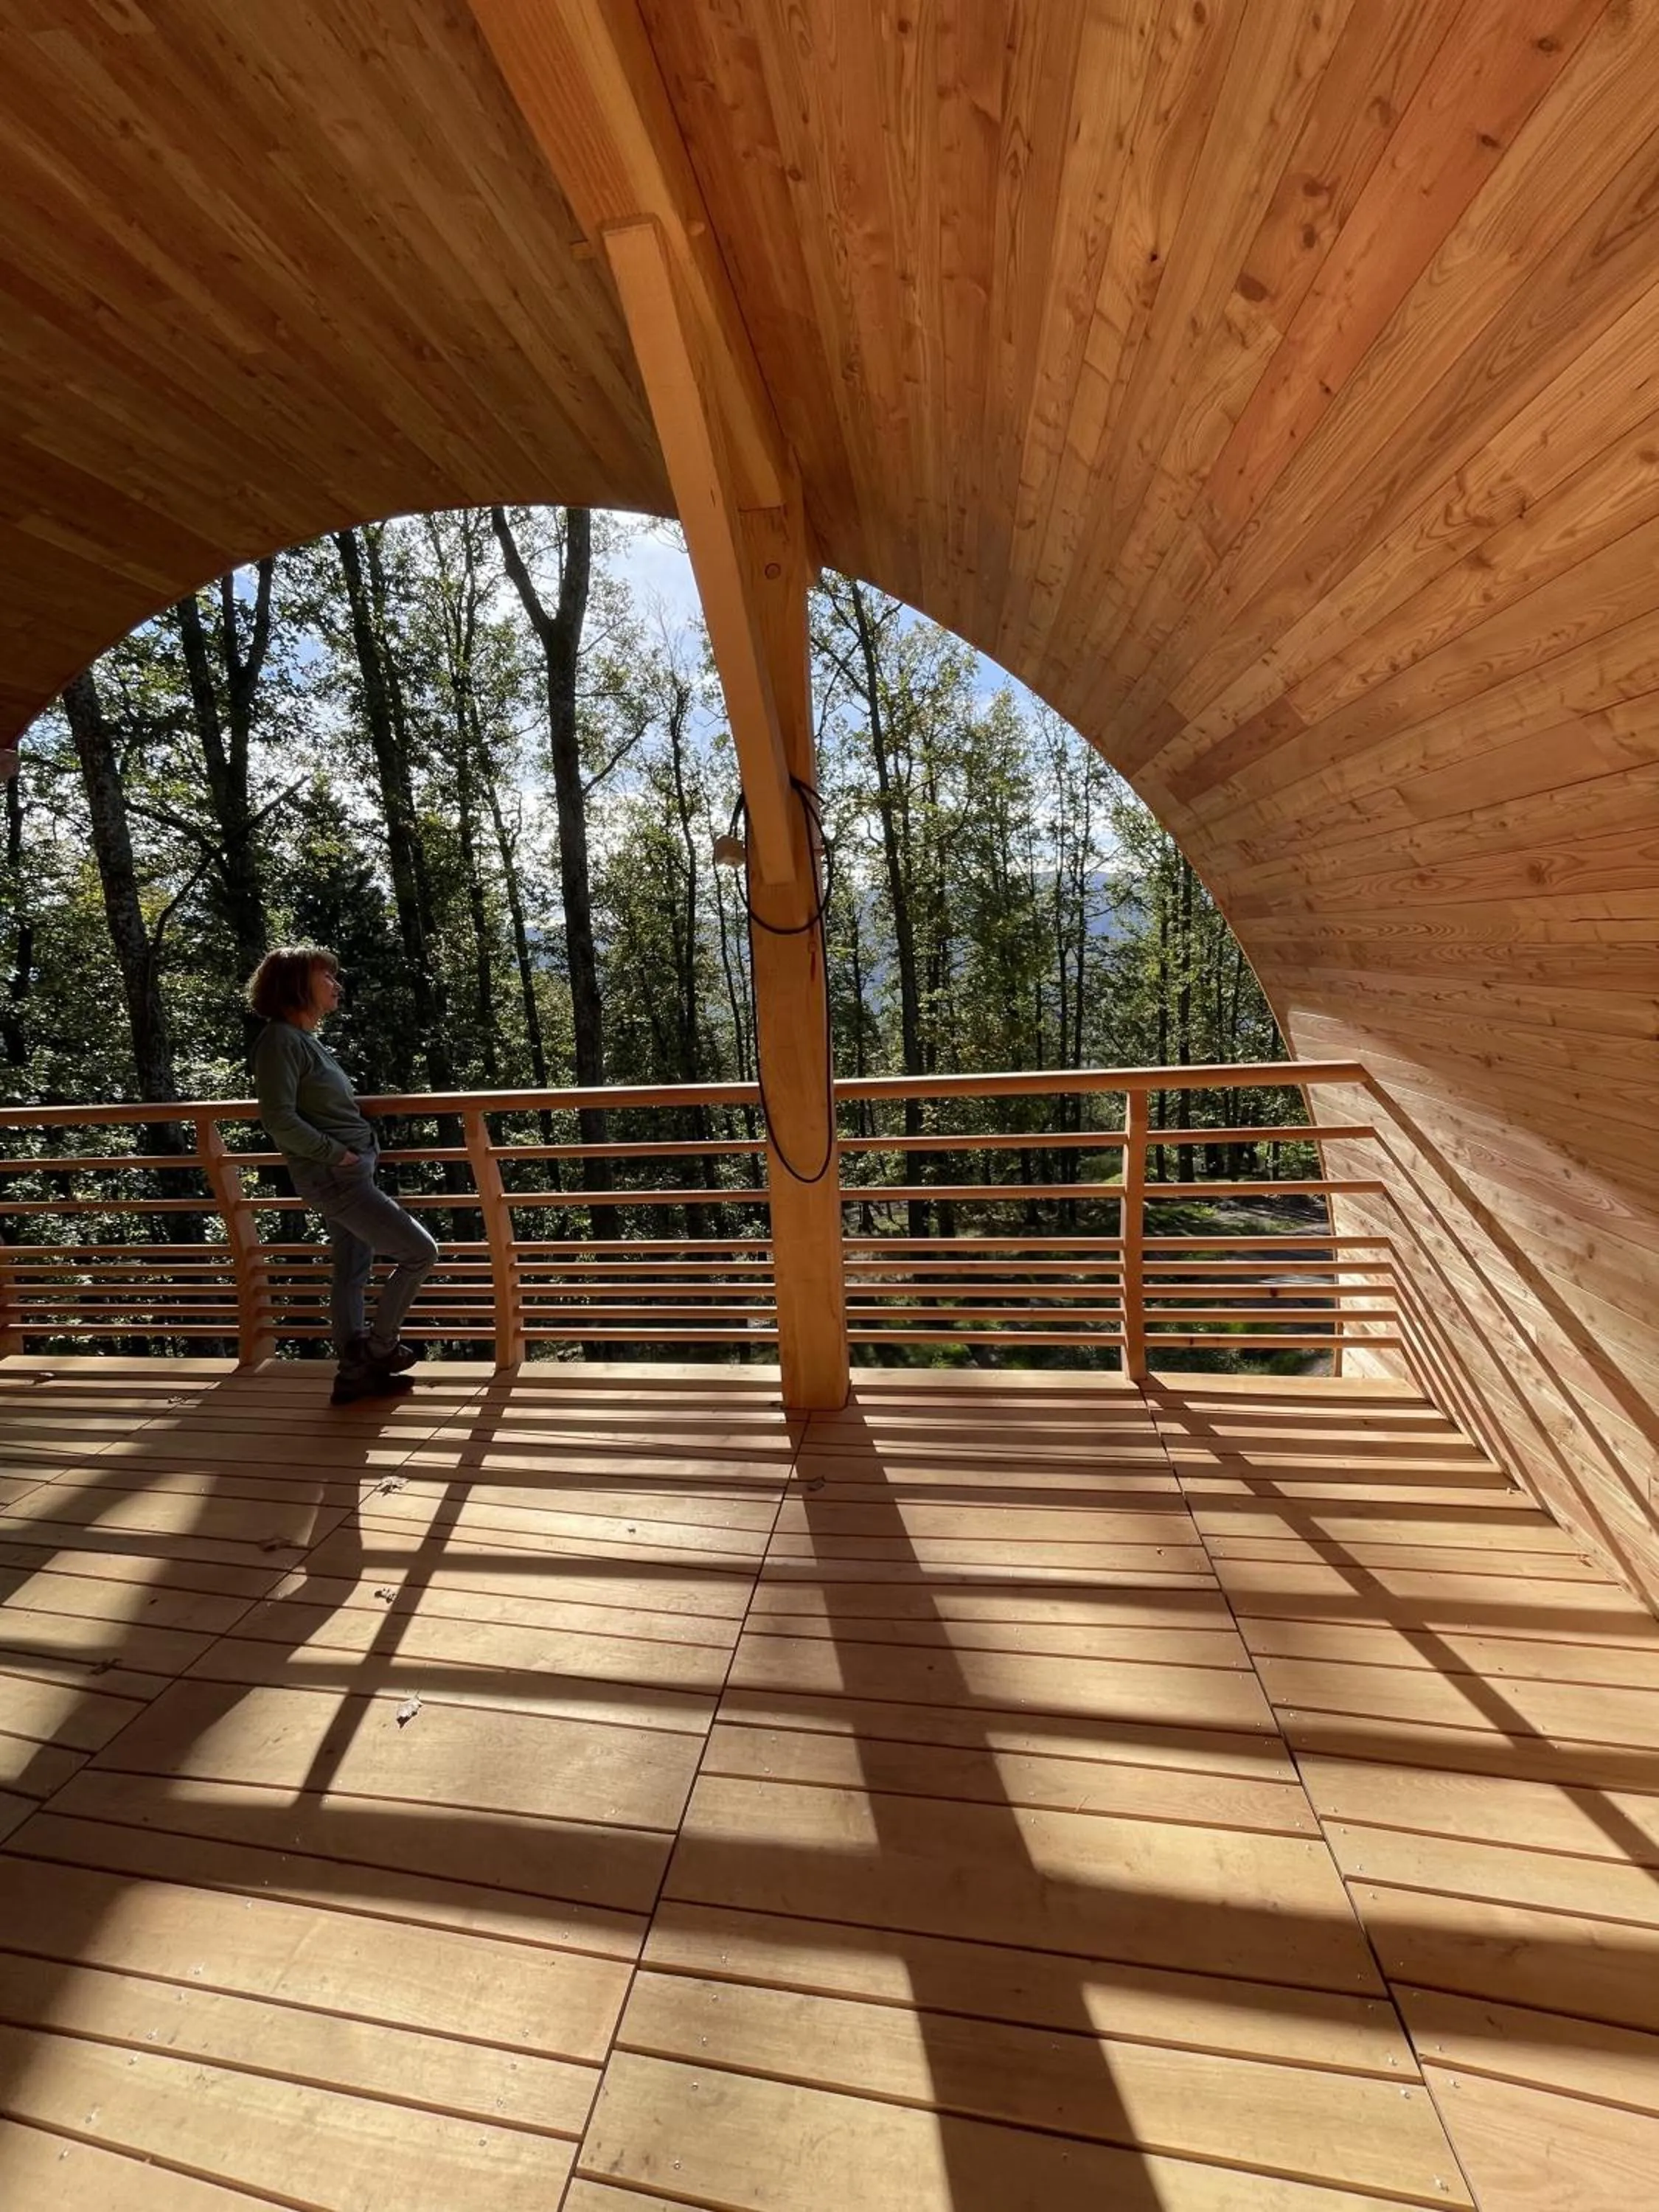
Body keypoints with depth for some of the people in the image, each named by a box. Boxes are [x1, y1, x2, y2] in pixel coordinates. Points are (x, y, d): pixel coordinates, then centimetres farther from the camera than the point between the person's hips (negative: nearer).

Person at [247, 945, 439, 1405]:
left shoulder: (306, 1039, 15)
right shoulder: (281, 1040, -13)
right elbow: (279, 1118, -21)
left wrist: (350, 1152, 14)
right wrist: (337, 1153, -17)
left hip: (348, 1175, 10)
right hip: (332, 1177, -10)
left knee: (353, 1275, 13)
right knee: (419, 1252, -6)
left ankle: (356, 1373, 22)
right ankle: (379, 1347, 9)